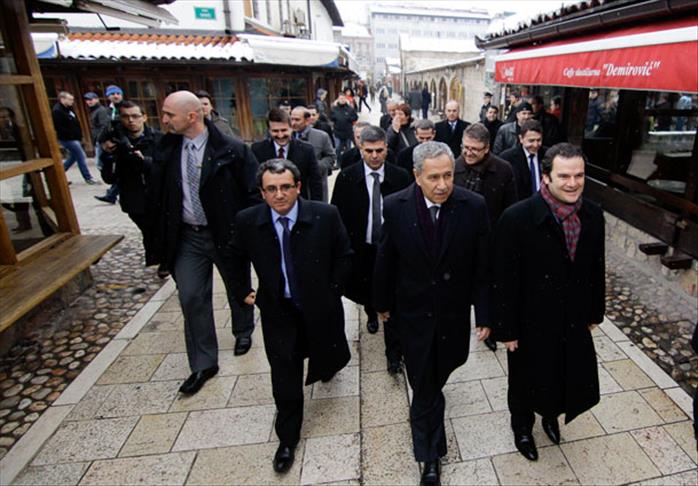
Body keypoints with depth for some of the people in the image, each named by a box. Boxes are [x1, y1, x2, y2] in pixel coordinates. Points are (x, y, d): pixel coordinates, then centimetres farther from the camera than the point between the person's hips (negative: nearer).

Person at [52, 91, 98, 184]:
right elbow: (59, 127, -23)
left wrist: (79, 134, 10)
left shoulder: (68, 109, 12)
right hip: (68, 139, -10)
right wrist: (71, 134, -20)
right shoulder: (57, 111, -17)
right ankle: (88, 178, 4)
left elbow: (75, 123, 21)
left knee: (73, 157, 18)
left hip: (74, 138, 10)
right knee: (81, 157, -5)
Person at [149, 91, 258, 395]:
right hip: (187, 236, 4)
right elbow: (158, 193, 7)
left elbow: (253, 193, -12)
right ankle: (203, 364, 20)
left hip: (227, 233, -3)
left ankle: (243, 331, 47)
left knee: (238, 289, 17)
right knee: (191, 299, 5)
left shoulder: (231, 150, -17)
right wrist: (162, 236, 5)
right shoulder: (166, 149, -2)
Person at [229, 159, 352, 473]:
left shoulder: (325, 215, -17)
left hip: (320, 306, 0)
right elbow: (235, 259, 7)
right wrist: (243, 291, 4)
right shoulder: (247, 221, -13)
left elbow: (344, 256, -3)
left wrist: (332, 291, -4)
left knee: (328, 357, 20)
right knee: (284, 377, 6)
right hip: (277, 310, 0)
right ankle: (287, 439, 29)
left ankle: (325, 365, 61)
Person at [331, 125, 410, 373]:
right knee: (364, 290, 23)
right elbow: (337, 215, -4)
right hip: (360, 249, 2)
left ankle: (394, 353, 16)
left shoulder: (401, 177, -9)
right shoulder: (346, 178, -8)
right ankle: (371, 312, 58)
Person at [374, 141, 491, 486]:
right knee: (423, 382, 11)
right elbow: (385, 260, -3)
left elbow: (482, 266, -9)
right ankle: (430, 452, 34)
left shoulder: (473, 206, -16)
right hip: (413, 312, -1)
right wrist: (382, 302, 7)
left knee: (440, 370, 23)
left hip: (454, 311, 1)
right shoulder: (395, 206, -16)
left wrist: (484, 314, -6)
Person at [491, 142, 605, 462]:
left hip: (575, 322, 4)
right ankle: (522, 427, 49)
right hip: (531, 324, -4)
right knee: (527, 381, 18)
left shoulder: (593, 214, -6)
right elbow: (503, 280, -19)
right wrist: (506, 329, -14)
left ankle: (551, 415, 53)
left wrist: (594, 313, 11)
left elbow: (596, 268, 5)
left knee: (573, 378, 19)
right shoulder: (517, 218, -24)